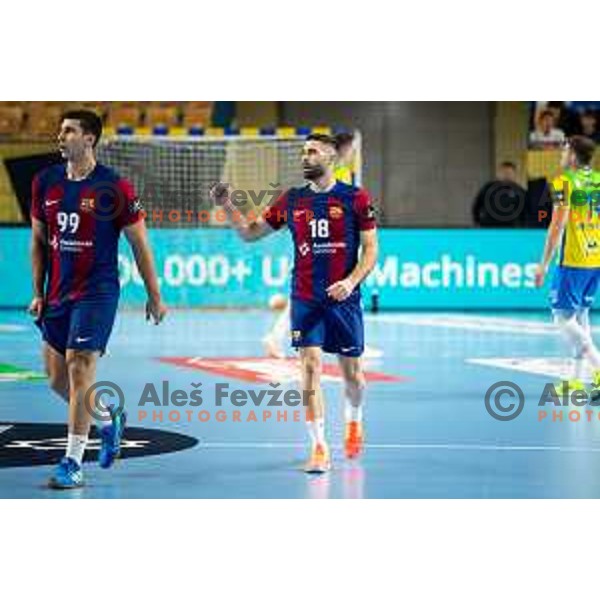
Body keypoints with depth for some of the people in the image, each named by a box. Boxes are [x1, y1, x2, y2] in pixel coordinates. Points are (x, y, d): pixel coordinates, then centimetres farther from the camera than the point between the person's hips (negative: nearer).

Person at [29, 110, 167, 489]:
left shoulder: (114, 188, -9)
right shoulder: (45, 183, 5)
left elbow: (140, 245, -3)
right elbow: (39, 241, 14)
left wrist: (155, 297, 0)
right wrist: (38, 293, 9)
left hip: (97, 292, -6)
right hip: (57, 294, 6)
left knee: (79, 369, -13)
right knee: (57, 378, 10)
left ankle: (73, 463, -6)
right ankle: (109, 419, 36)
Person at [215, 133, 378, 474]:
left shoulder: (355, 198, -3)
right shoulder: (292, 200, 6)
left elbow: (371, 249, -3)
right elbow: (250, 234, 13)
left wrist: (351, 281, -18)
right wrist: (228, 206, -2)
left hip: (344, 299, -1)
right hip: (305, 300, 2)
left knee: (352, 372, 10)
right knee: (310, 368, -10)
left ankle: (354, 421, 42)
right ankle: (319, 447, -7)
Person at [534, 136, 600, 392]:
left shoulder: (565, 181, -9)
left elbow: (558, 224, -15)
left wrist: (544, 264, -11)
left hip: (572, 261, -7)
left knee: (563, 318, -2)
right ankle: (576, 379, 16)